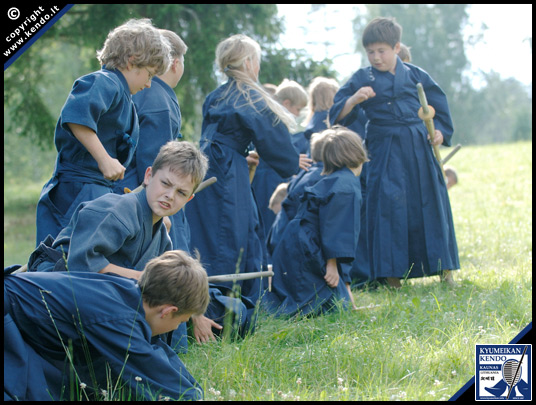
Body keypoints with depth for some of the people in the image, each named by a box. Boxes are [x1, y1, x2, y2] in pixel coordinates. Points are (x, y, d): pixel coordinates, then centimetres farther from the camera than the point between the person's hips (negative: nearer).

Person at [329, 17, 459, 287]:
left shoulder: (416, 75, 8)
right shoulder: (361, 80, 3)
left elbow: (439, 106, 18)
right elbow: (337, 117, -2)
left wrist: (441, 131, 3)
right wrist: (354, 99, -19)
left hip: (419, 150, 2)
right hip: (384, 152, -2)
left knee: (430, 204, 3)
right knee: (388, 207, -5)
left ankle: (444, 270, 13)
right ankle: (392, 275, 1)